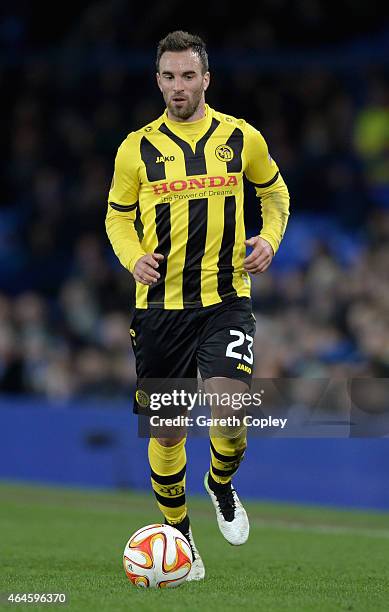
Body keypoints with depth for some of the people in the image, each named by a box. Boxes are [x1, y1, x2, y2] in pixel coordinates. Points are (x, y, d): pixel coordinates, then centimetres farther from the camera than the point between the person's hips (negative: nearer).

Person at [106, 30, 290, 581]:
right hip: (159, 305, 1)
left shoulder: (241, 138, 3)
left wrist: (269, 239, 0)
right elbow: (118, 217, 12)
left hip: (225, 300, -1)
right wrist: (134, 258, -9)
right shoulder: (137, 148, 2)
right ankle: (178, 537, 26)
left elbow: (275, 192, 19)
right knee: (167, 433, 6)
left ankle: (222, 484, 11)